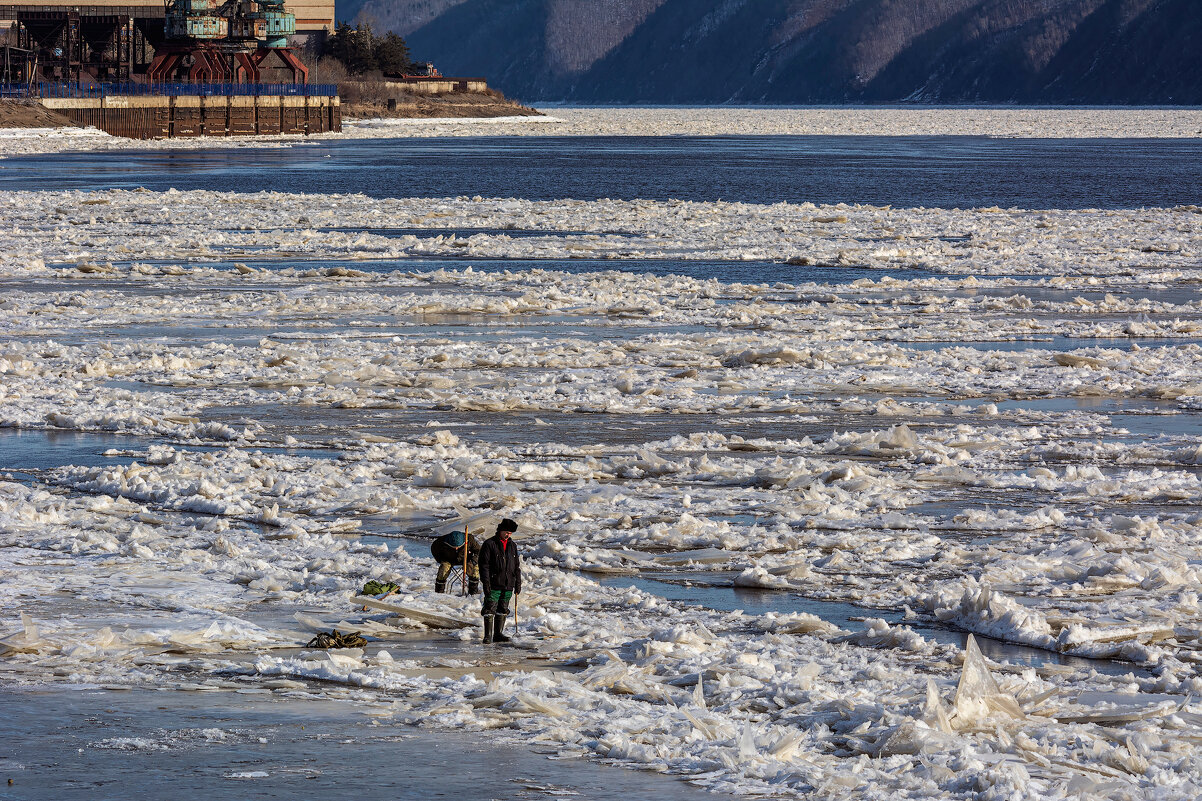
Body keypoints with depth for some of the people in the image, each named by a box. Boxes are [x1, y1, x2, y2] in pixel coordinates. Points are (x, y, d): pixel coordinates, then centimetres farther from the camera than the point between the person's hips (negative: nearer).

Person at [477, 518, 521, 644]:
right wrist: (486, 582, -15)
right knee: (490, 610, -7)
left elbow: (516, 566, 19)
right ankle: (488, 635, -6)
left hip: (508, 585, 6)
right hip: (494, 585, -6)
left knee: (503, 610, 9)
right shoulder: (489, 544, -4)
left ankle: (498, 634, 16)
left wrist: (518, 583, 14)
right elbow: (484, 565, -8)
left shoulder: (512, 546, 14)